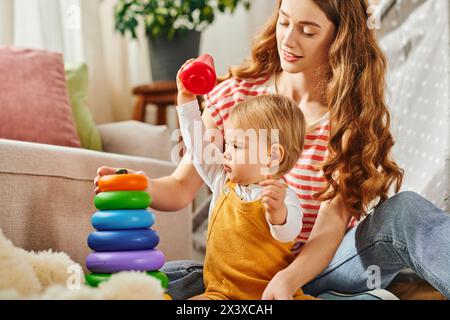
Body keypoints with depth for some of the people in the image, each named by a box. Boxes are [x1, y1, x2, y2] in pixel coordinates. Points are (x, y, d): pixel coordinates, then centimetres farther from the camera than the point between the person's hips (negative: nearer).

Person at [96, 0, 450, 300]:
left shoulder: (353, 113, -8)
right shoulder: (235, 95, -4)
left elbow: (332, 224, -18)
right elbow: (182, 188, -3)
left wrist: (288, 280, -38)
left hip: (321, 266, -1)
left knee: (406, 209, -29)